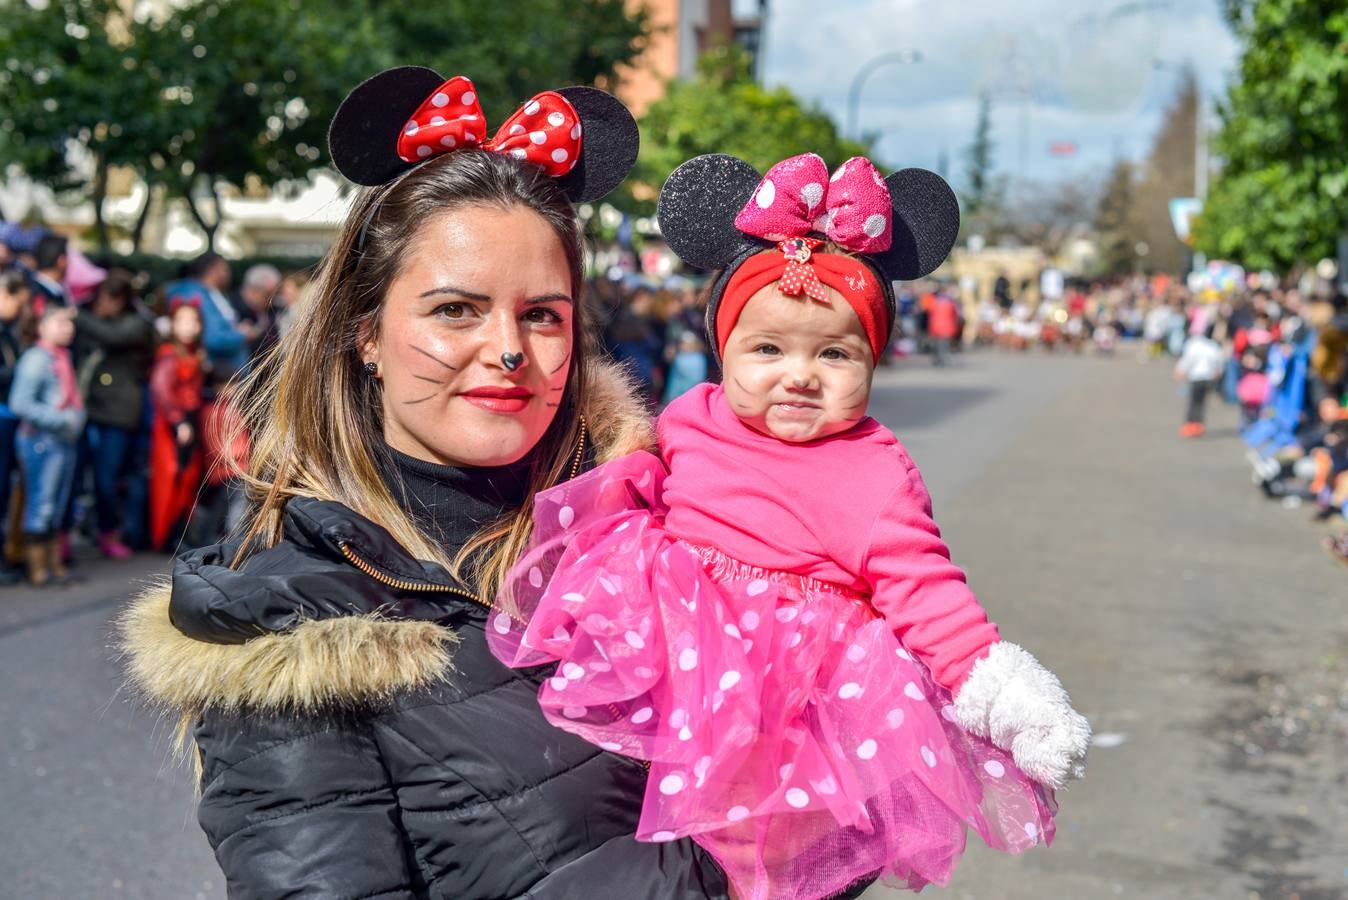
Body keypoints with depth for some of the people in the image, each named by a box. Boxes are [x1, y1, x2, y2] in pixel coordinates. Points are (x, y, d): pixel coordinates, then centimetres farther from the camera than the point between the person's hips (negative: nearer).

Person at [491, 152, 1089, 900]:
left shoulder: (874, 475, -7)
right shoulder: (691, 420, 5)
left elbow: (923, 592, -8)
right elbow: (640, 481, 27)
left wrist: (994, 684, -13)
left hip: (802, 671, -6)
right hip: (667, 636, 6)